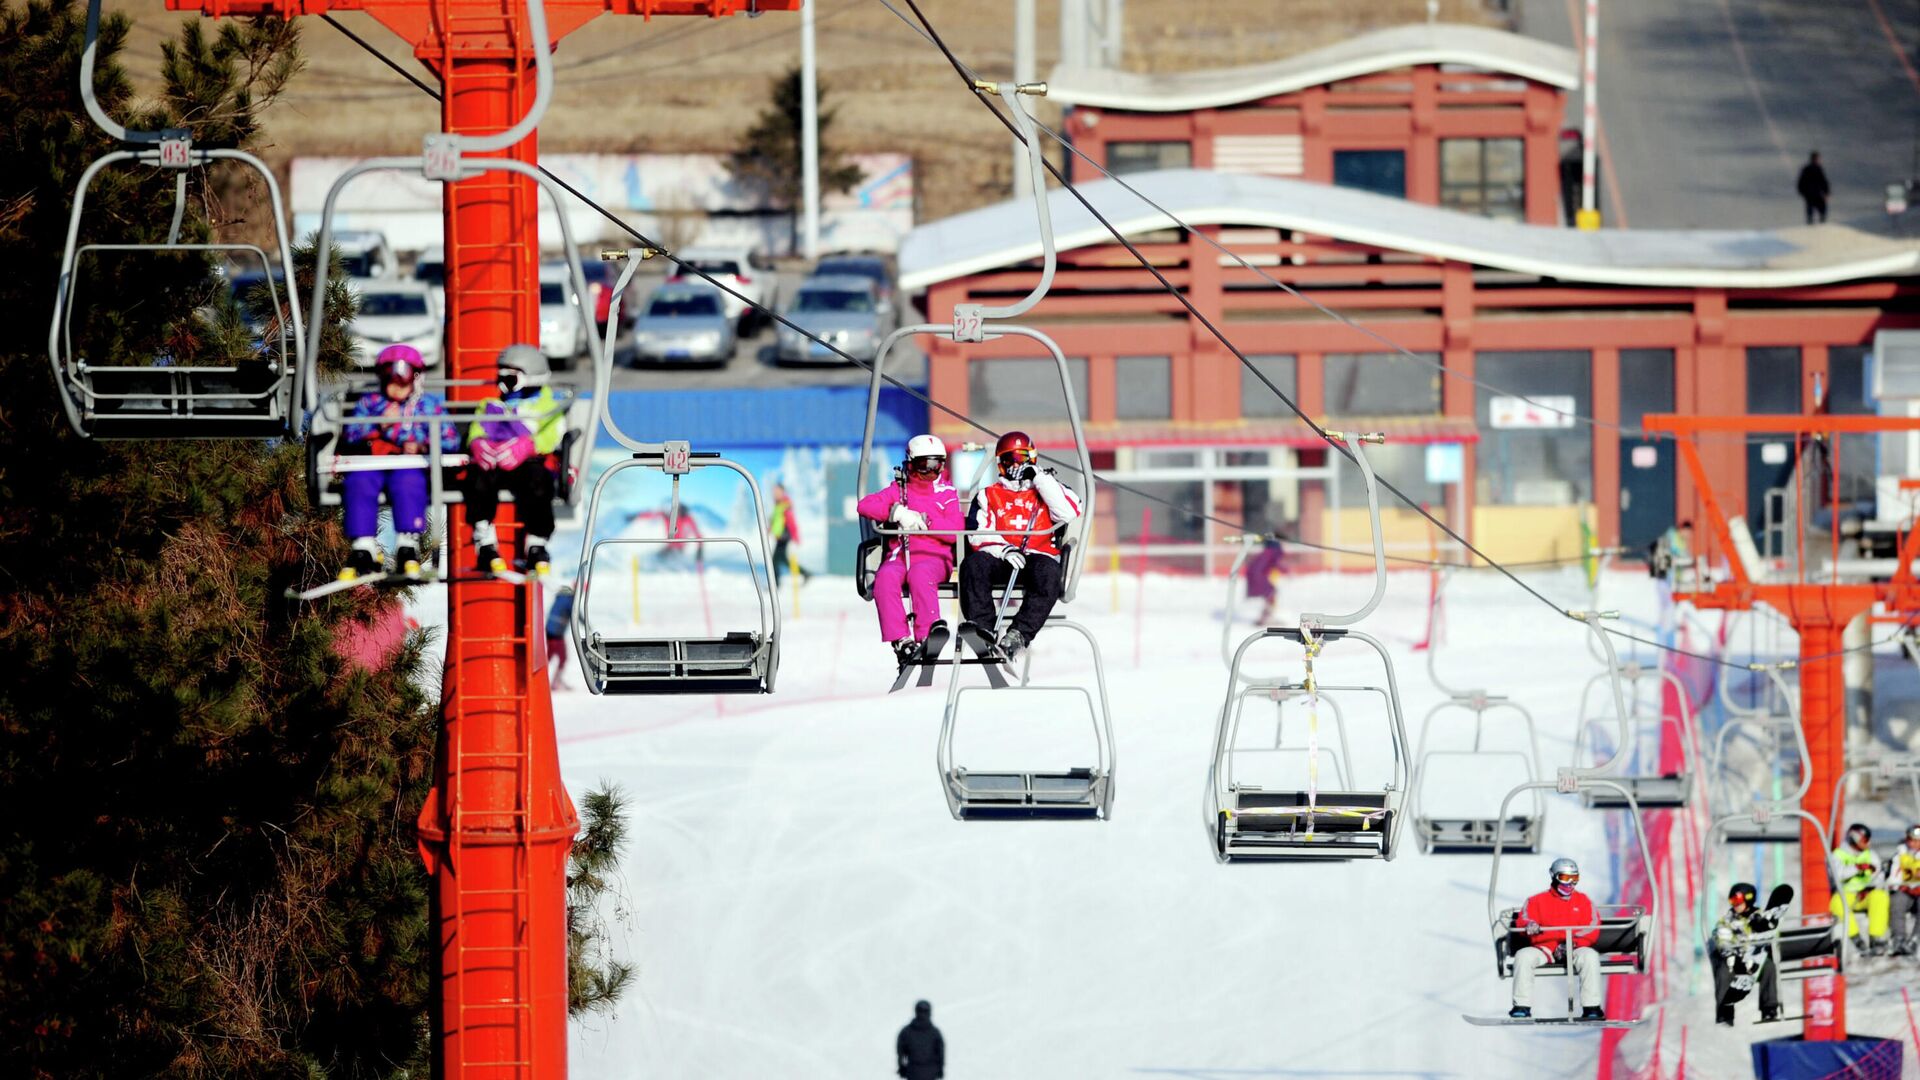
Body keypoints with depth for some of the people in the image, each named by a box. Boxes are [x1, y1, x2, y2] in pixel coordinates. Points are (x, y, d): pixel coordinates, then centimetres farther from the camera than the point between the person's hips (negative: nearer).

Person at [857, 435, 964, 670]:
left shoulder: (947, 494, 13)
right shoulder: (897, 490, 17)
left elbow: (955, 531, 0)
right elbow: (865, 506, 1)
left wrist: (925, 521, -13)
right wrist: (898, 513, -13)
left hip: (934, 556, -2)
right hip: (900, 555, 2)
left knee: (920, 574, -38)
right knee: (885, 578, -33)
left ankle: (926, 637, -41)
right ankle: (900, 641, -37)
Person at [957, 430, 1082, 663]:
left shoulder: (1048, 488, 21)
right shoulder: (988, 496, 22)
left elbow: (1068, 514, -1)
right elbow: (977, 535, 7)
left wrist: (1040, 480, -1)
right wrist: (1003, 549, -14)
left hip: (1039, 557, -1)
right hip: (999, 558, 1)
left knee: (1048, 574, -37)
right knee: (974, 564, -32)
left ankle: (1019, 634, -46)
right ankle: (982, 631, -42)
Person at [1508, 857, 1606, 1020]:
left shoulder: (1583, 901, 16)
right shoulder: (1537, 901, 16)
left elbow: (1592, 931, 4)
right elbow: (1522, 921, 2)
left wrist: (1572, 943, -14)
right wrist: (1529, 925, -25)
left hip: (1574, 950, 0)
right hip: (1544, 950, 1)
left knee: (1589, 956, -33)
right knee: (1523, 956, -29)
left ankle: (1592, 1007, -30)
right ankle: (1521, 1007, -28)